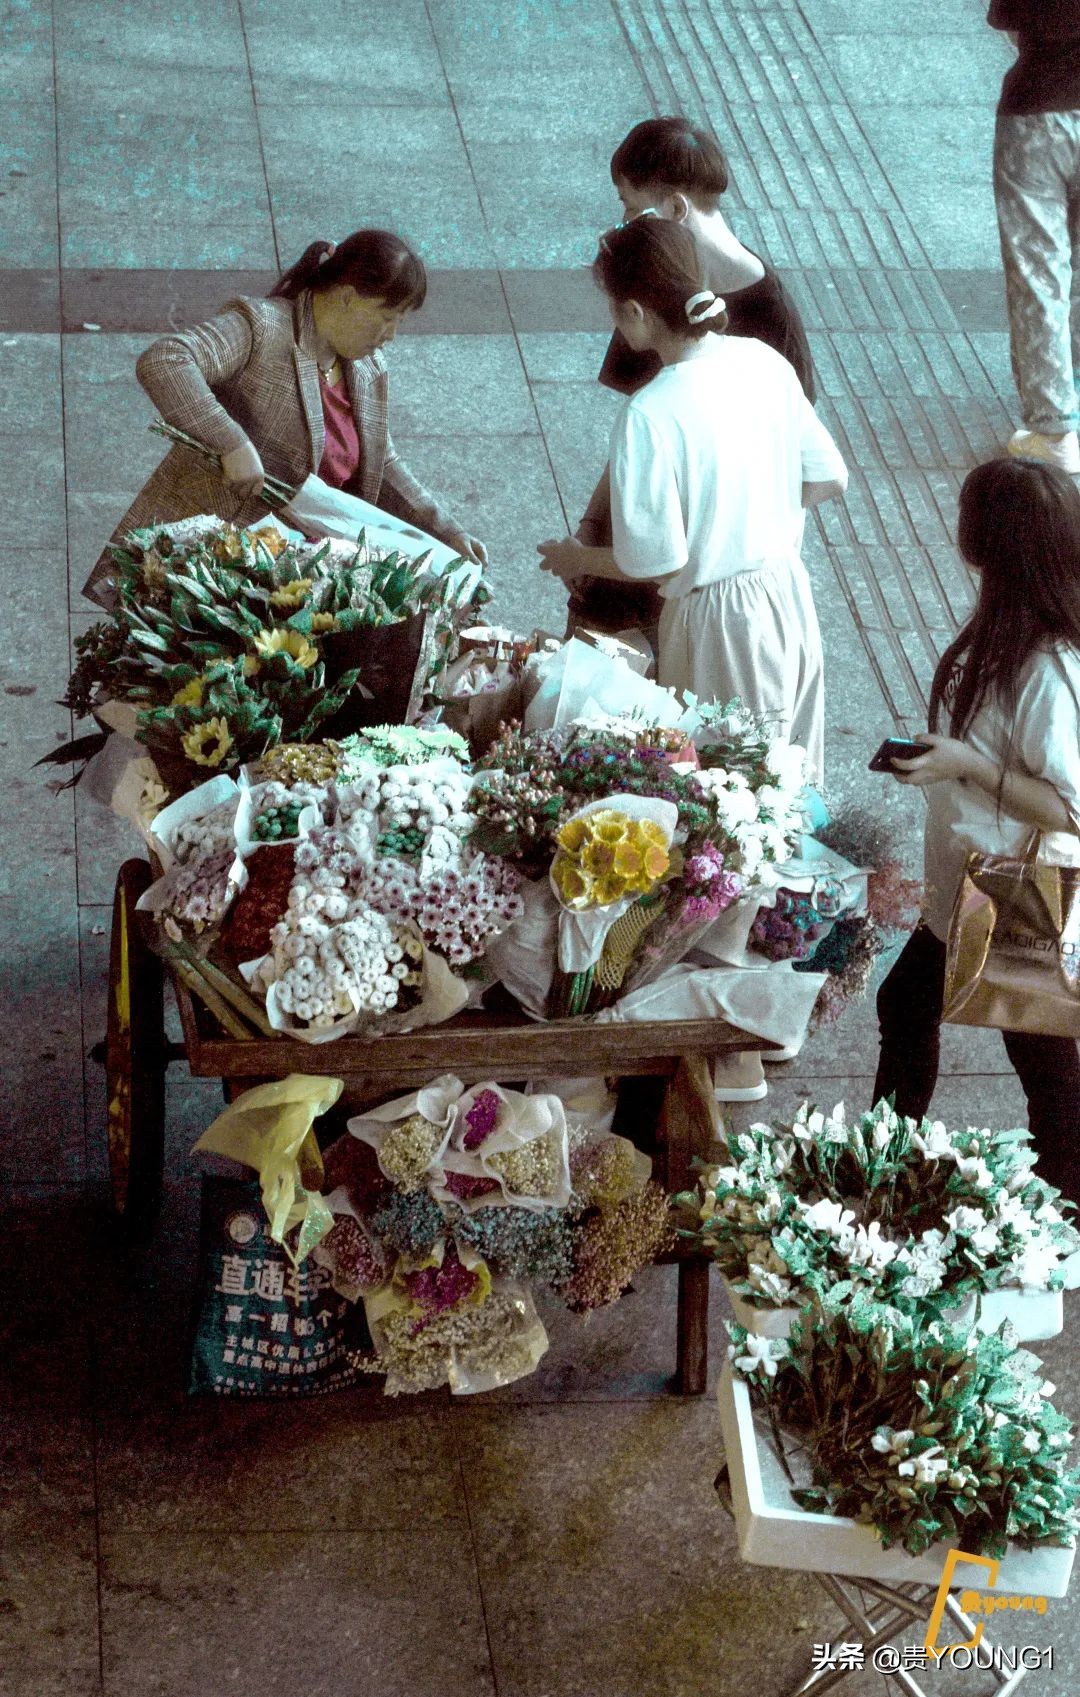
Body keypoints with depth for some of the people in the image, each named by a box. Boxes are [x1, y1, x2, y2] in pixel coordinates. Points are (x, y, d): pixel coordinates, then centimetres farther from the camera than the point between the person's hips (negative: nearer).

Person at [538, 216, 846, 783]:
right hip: (789, 594, 6)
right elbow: (828, 480, 5)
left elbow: (656, 561, -20)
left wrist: (577, 560, -2)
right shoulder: (764, 361, -5)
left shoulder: (649, 417, -25)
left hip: (718, 623, -6)